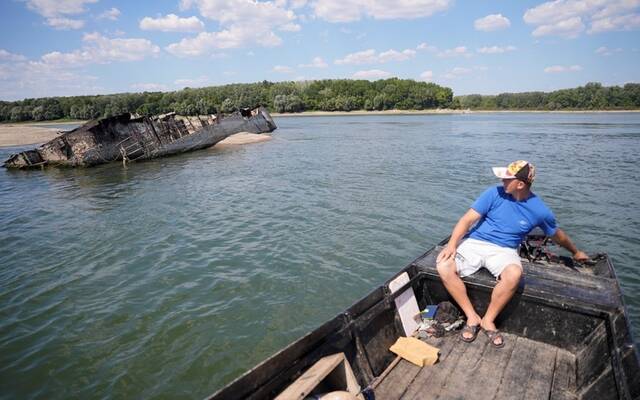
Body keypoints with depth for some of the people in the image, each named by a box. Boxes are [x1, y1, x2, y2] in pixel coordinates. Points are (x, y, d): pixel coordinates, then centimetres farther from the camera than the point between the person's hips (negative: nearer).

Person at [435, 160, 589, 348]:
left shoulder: (539, 210, -2)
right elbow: (467, 220, -9)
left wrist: (576, 252, 34)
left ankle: (488, 320, -11)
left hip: (504, 250, 0)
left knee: (514, 274, -36)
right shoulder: (495, 193, -7)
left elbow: (557, 234, 20)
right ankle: (472, 317, -9)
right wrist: (452, 244, -23)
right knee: (443, 266, -27)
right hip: (474, 243, 0)